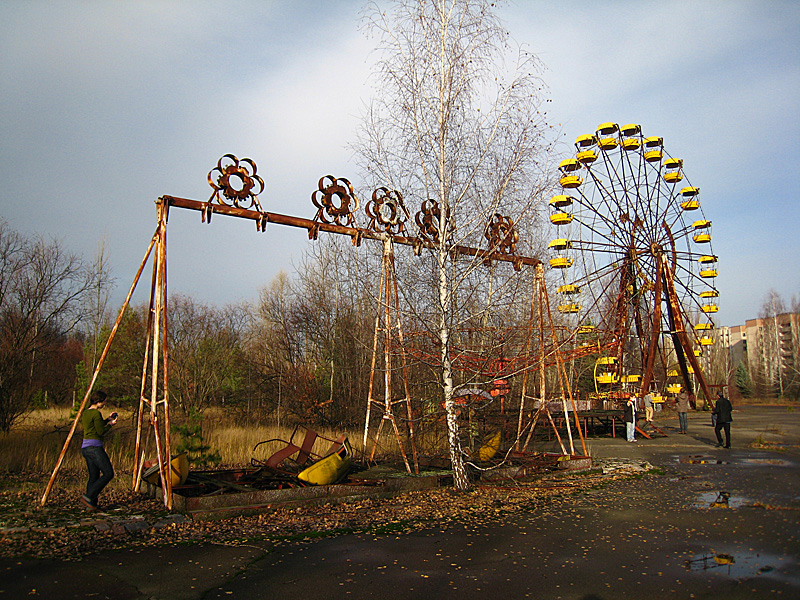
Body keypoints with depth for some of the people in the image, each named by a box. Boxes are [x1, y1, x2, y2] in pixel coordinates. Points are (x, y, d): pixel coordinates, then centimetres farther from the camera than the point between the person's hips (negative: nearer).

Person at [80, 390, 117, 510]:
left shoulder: (85, 413, 15)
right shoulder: (96, 413, -13)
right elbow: (101, 432, -12)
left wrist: (108, 419, 22)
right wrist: (110, 424, 2)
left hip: (85, 447, 10)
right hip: (95, 447, -10)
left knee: (94, 476, 11)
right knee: (108, 473, -4)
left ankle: (91, 504, 8)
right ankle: (88, 496, -8)